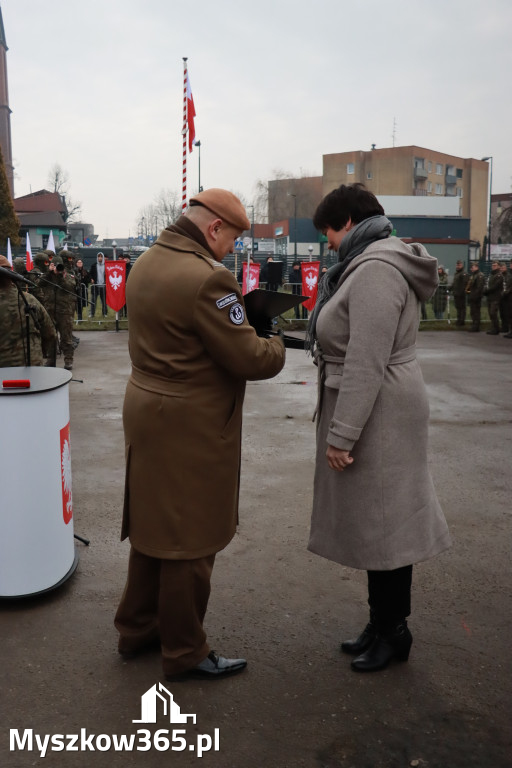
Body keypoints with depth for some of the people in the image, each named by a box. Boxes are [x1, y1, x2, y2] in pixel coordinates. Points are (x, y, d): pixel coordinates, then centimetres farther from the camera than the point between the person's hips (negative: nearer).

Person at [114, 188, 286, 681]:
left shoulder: (146, 262, 7)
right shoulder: (207, 279, -23)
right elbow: (248, 359, -20)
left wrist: (243, 327, 8)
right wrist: (276, 346, 2)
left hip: (145, 407, 10)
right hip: (190, 426, -9)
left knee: (152, 524, 21)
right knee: (191, 538, 5)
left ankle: (137, 628, 37)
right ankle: (184, 653, 22)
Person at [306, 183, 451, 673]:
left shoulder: (375, 270, -17)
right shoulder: (370, 264, 16)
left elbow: (366, 362, -23)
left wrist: (341, 434, -21)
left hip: (378, 415, -10)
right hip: (372, 413, 10)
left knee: (381, 522, 2)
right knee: (373, 521, 16)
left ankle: (392, 632, 19)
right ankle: (383, 623, 30)